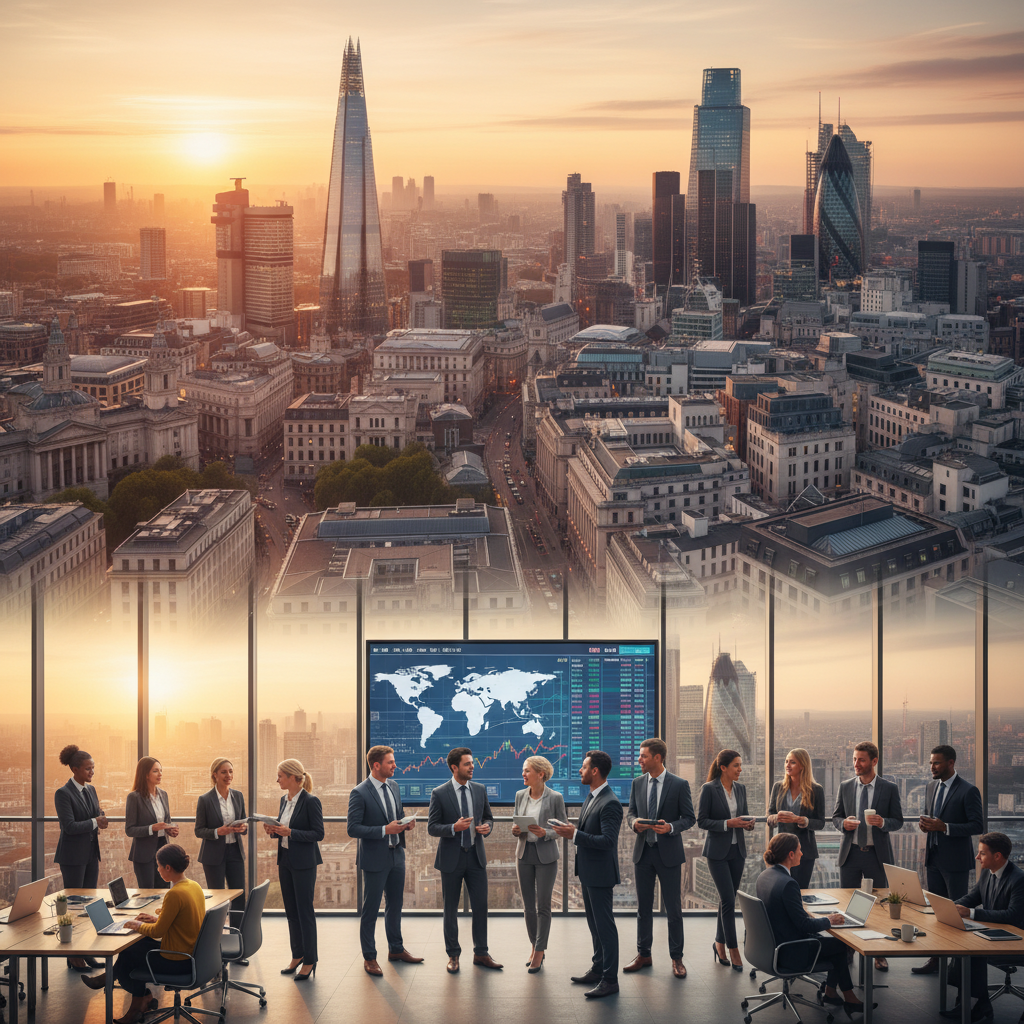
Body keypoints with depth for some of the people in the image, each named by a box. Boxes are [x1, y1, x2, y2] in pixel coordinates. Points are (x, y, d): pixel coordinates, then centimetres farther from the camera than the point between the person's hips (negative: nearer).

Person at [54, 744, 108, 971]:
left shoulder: (90, 790, 10)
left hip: (91, 854, 7)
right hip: (73, 856, -7)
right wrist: (95, 822, -14)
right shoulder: (63, 794, -13)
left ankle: (86, 951, 15)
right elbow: (69, 826, -20)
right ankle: (73, 955, 3)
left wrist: (100, 819, -4)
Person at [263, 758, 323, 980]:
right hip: (285, 860, 8)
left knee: (305, 911, -3)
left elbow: (318, 834, -16)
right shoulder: (284, 800, 10)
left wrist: (289, 832, -22)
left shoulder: (310, 801, -15)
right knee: (291, 911, 13)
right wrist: (274, 830, -1)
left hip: (304, 863, -8)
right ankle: (297, 955, 23)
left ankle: (309, 961, 5)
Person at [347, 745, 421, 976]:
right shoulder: (360, 793, -16)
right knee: (370, 910, 2)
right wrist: (385, 830, -24)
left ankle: (396, 949, 33)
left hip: (397, 855, 7)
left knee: (395, 905, 18)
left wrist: (405, 824, -3)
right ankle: (369, 958, 11)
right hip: (375, 859, -7)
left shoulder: (393, 786, 7)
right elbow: (353, 829, -18)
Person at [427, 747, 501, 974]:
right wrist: (453, 828, -24)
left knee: (480, 905, 4)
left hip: (476, 856, 3)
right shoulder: (439, 794, -8)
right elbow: (432, 827, -7)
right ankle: (453, 955, 17)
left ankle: (481, 953, 15)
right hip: (451, 858, -3)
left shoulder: (479, 790, 5)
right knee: (451, 909, 6)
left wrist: (486, 826, -7)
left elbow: (488, 817, 16)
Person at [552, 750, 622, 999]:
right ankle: (598, 970, 30)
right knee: (594, 923, 19)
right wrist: (573, 830, 4)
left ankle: (610, 979, 0)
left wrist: (575, 835, -27)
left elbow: (607, 840, -28)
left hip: (600, 874, -10)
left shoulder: (610, 803, -22)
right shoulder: (591, 797, 10)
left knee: (604, 925, -5)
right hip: (587, 872, 10)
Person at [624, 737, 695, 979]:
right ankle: (644, 954, 21)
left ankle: (677, 958, 8)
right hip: (643, 851, 4)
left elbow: (690, 818, -3)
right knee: (643, 906, 11)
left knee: (673, 908, 1)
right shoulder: (637, 783, 6)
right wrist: (634, 822, -10)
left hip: (668, 852, -4)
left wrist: (671, 827, -21)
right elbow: (630, 812, 13)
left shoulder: (679, 785, -7)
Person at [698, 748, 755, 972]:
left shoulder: (740, 788, 7)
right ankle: (732, 949, -3)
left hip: (737, 850, 6)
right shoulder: (709, 789, -10)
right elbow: (702, 821, -10)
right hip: (717, 851, -6)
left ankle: (720, 943, 23)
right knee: (728, 900, -9)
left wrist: (748, 823, -5)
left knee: (728, 899, 10)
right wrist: (728, 824, -21)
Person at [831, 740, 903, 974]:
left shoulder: (889, 789, 0)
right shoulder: (845, 787, 7)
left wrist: (883, 822, -19)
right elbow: (835, 816, 12)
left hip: (877, 854, -2)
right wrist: (843, 823, -11)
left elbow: (898, 821, 2)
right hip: (850, 852, 2)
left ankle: (880, 955, 10)